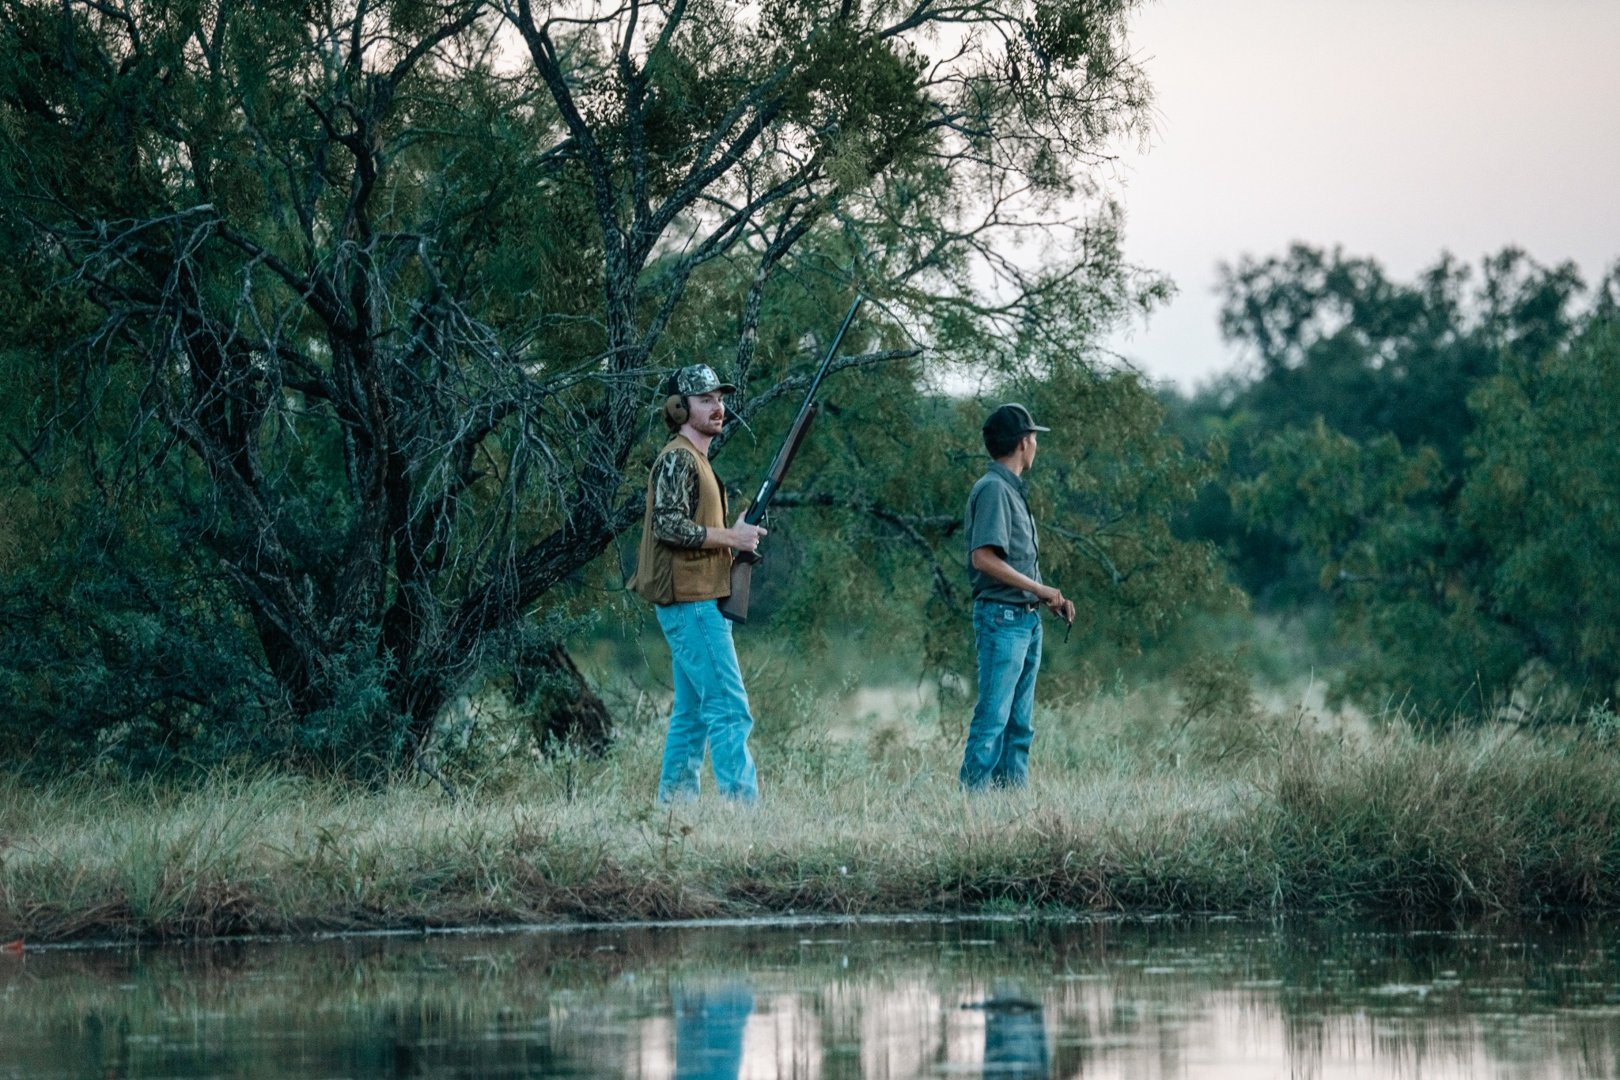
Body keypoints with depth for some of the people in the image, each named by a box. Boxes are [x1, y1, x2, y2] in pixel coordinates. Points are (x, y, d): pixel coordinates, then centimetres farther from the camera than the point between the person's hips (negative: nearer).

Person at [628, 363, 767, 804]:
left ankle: (673, 803, 13)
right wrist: (731, 537, -15)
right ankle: (742, 801, -18)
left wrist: (738, 532, 10)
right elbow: (668, 525, -21)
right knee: (729, 709, -14)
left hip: (696, 600, 10)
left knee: (692, 712, 11)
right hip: (692, 601, -10)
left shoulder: (696, 459, 21)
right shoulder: (677, 458, -10)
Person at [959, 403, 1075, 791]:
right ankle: (972, 793, -13)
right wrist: (1040, 589, -16)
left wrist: (1050, 599, 9)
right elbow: (984, 557, -20)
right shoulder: (993, 489, -10)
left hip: (1026, 619, 10)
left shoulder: (1013, 490, 19)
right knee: (993, 716, -12)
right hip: (1001, 616, -10)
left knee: (1019, 723, 9)